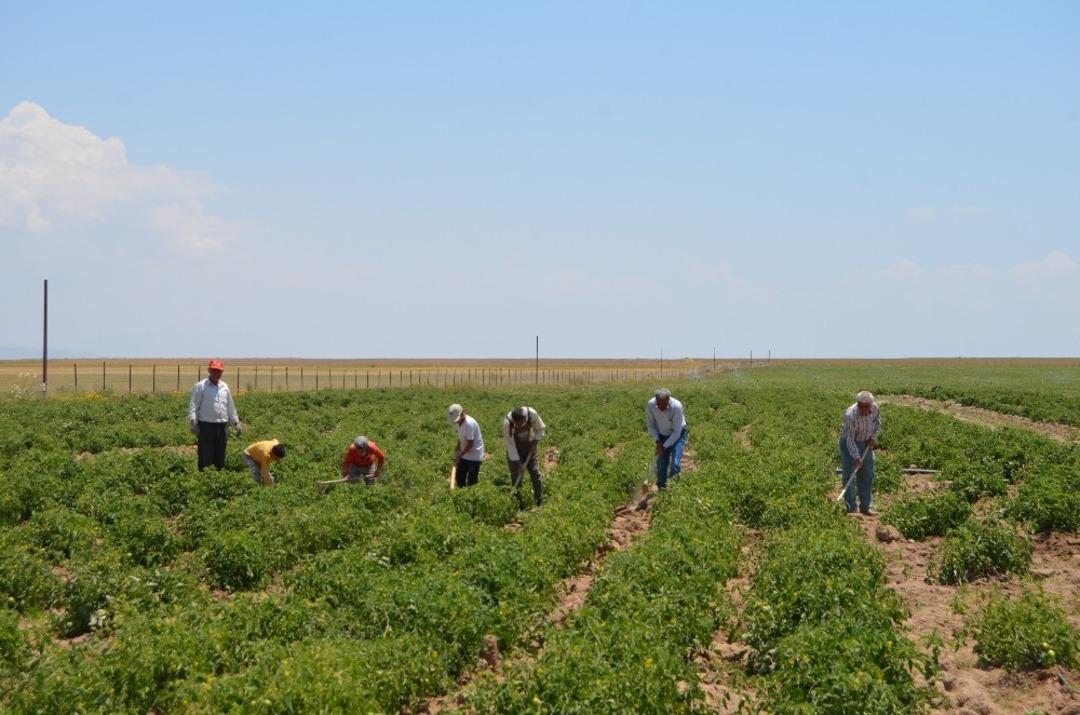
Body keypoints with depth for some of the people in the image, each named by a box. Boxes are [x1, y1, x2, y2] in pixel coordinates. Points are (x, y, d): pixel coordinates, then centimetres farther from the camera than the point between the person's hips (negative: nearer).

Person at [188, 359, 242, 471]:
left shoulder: (224, 387, 14)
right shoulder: (200, 386, -2)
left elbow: (230, 407, 22)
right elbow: (193, 405, -6)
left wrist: (236, 422, 19)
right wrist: (193, 422, -18)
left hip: (221, 426, 5)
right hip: (206, 426, -5)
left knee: (220, 455, 11)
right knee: (205, 455, -6)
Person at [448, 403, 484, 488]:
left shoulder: (469, 423, -26)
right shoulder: (458, 422, 0)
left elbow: (470, 444, -24)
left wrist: (459, 456, -17)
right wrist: (457, 450, 0)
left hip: (474, 456, -9)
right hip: (464, 455, 9)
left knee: (471, 481, -4)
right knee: (460, 478, 14)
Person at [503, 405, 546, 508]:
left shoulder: (532, 414, -27)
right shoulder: (507, 423, -33)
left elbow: (540, 429, -5)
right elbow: (510, 445, -25)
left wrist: (535, 442, -17)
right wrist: (518, 464, -24)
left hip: (528, 446, 2)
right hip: (514, 450, -2)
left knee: (535, 472, 1)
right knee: (516, 475, -4)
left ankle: (540, 502, 9)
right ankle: (517, 502, 5)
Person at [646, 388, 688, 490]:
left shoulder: (676, 407, -32)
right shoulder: (650, 405, -23)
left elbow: (677, 432, -23)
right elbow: (650, 425, -4)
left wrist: (665, 446, -21)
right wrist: (657, 441, -13)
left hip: (677, 435, -3)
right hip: (662, 435, 3)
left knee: (675, 464, -18)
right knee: (661, 464, 1)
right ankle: (661, 488, 17)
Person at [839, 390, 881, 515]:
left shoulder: (875, 407, -15)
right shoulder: (850, 415, -32)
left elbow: (877, 421, 7)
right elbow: (850, 439, -28)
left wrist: (873, 437, -7)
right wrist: (856, 457, -32)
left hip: (866, 443, 6)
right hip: (849, 443, -6)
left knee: (867, 475, 10)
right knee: (849, 475, -9)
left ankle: (866, 506, 21)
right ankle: (851, 508, -3)